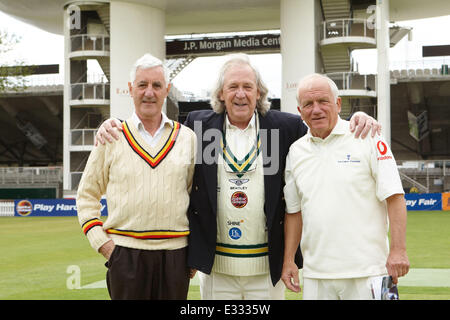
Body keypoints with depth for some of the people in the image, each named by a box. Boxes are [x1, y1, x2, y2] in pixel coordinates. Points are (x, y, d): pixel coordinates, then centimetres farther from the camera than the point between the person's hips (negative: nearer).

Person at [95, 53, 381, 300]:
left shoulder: (284, 126, 3)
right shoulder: (198, 125, 5)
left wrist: (358, 120, -9)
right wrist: (114, 126, 0)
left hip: (268, 266, 0)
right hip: (216, 265, 1)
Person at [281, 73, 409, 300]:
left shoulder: (368, 139, -2)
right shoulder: (296, 151, 10)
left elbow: (394, 197, -5)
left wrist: (398, 250, -12)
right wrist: (288, 260, 11)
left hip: (366, 271, -3)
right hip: (315, 273, 4)